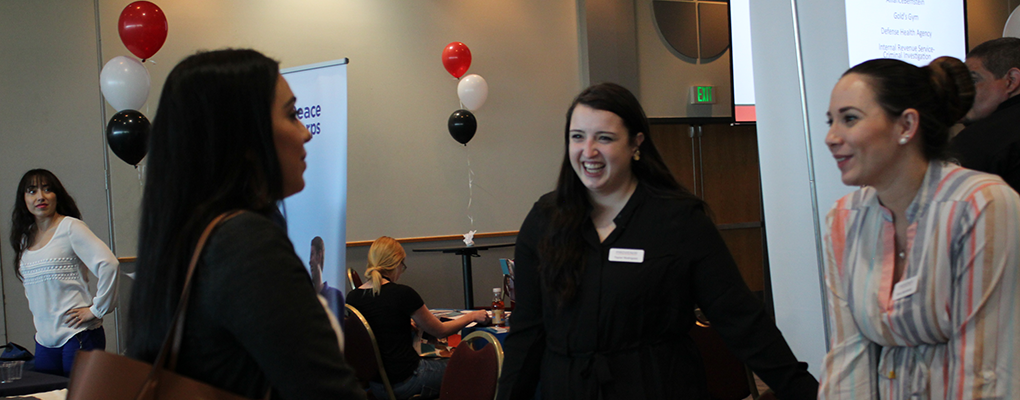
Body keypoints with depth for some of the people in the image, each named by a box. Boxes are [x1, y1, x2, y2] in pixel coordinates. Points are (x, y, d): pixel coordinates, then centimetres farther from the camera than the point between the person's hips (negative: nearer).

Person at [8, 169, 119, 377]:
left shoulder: (70, 227, -7)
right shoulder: (25, 237, 13)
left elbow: (109, 265, -18)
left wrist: (97, 310, -14)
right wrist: (36, 312, 14)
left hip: (78, 335, -6)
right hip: (44, 340, 6)